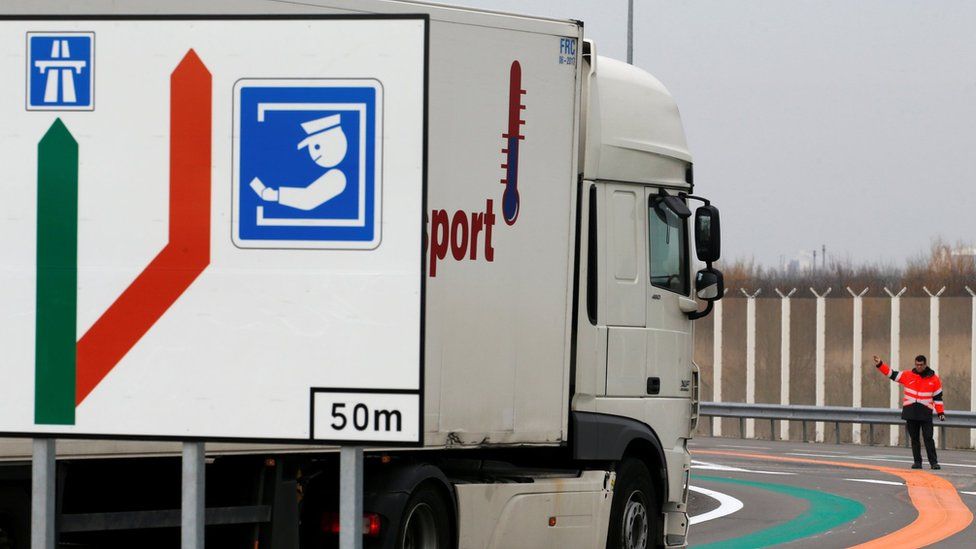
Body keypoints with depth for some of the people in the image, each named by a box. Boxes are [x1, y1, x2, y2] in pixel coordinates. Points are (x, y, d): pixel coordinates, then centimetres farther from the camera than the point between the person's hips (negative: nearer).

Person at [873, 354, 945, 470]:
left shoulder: (934, 379, 2)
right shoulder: (907, 375, 5)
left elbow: (938, 397, 6)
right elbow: (891, 373, 6)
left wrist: (941, 412, 3)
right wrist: (880, 364, -3)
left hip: (925, 413, -3)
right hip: (910, 412, 3)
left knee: (928, 438, -7)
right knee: (914, 438, 6)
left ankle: (934, 462, -5)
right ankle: (917, 462, 12)